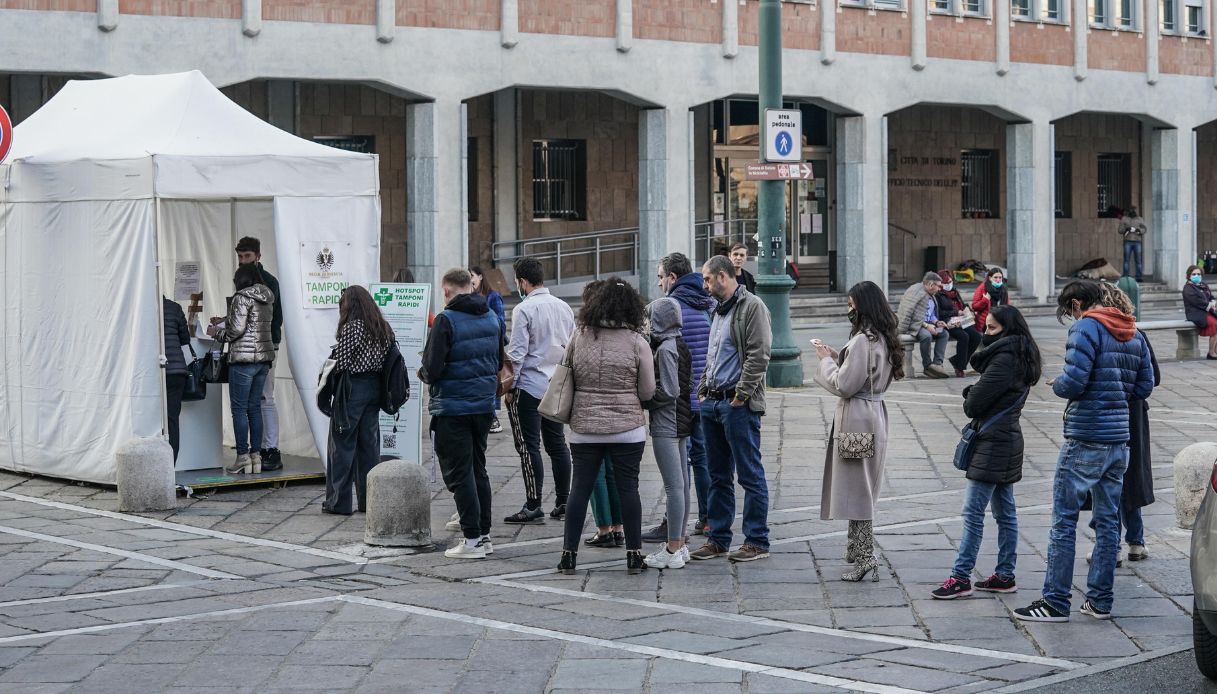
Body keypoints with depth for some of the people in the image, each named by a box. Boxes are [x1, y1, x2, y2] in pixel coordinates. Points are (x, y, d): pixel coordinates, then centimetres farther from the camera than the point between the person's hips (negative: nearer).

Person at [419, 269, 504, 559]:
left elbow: (432, 369, -17)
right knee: (478, 470, 17)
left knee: (459, 473, -1)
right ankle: (484, 534, 20)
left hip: (452, 408, -7)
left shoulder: (446, 320, -15)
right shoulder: (492, 318, 7)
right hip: (484, 404, 7)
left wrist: (424, 373, 4)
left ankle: (473, 539, -2)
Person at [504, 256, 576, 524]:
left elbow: (517, 352, -15)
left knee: (529, 447, -3)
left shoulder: (524, 309, -13)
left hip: (529, 386, -7)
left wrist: (509, 386, -7)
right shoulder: (564, 307, 8)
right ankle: (562, 502, 16)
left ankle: (533, 506, -4)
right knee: (557, 444, 13)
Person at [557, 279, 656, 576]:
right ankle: (633, 555, 8)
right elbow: (647, 392, -3)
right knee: (628, 488, 5)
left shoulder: (579, 337, -3)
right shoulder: (636, 341, -7)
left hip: (584, 428, 2)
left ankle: (569, 554, 8)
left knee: (580, 488, 7)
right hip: (627, 429, -2)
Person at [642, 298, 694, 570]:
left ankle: (672, 551, -5)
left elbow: (668, 391, -19)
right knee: (682, 485, 12)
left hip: (666, 426, -10)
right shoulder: (679, 345, 12)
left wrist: (642, 401, -8)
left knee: (674, 487, -7)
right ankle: (680, 545, 18)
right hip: (681, 424, 10)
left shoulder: (665, 349, -16)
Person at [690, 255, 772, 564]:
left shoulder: (751, 307, -9)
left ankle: (757, 541, -1)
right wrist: (703, 389, 15)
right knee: (718, 476, 12)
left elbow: (758, 356, -16)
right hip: (712, 401, 9)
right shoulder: (720, 311, 20)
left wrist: (741, 394, -18)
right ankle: (718, 538, 18)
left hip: (738, 404, -9)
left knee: (750, 475, -4)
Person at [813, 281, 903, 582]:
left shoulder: (862, 341, -19)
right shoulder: (883, 339, 10)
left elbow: (843, 385, -19)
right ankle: (858, 548, 25)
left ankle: (864, 557, -6)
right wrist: (836, 356, 11)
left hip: (856, 418, -9)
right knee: (863, 487, 17)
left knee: (856, 487, -5)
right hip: (875, 413, 9)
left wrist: (826, 360, -4)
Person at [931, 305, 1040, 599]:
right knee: (1005, 512, 12)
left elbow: (974, 403, -17)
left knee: (973, 512, -8)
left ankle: (960, 577, -6)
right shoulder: (1019, 359, 14)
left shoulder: (1004, 359, -18)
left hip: (993, 443, -11)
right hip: (1008, 440, 11)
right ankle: (1005, 575, 17)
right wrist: (973, 396, -2)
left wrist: (969, 399, 3)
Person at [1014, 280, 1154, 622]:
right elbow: (1144, 388, 14)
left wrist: (1057, 385, 1)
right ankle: (1100, 600, 15)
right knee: (1108, 520, 11)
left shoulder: (1086, 328, -12)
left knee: (1064, 520, -1)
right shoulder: (1134, 335, 12)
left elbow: (1073, 383, -20)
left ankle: (1056, 602, 1)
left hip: (1085, 440, -7)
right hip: (1119, 440, 7)